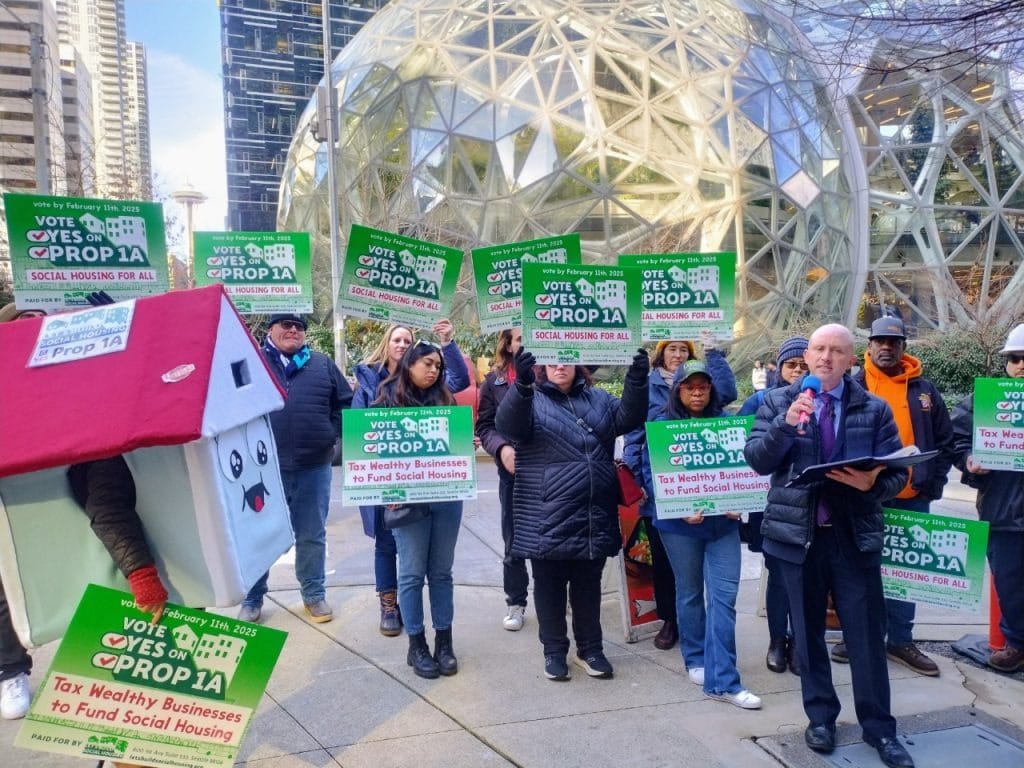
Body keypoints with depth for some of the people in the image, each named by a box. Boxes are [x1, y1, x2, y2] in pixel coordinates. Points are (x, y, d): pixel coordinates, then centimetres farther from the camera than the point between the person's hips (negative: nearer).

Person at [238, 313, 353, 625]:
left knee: (312, 536, 12)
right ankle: (252, 599, 26)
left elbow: (345, 403, 12)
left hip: (314, 467, 2)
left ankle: (314, 593, 27)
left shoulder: (322, 365, 8)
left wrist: (332, 434, 3)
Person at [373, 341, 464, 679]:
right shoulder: (387, 401, 0)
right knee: (412, 573, 5)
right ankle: (417, 645, 17)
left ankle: (444, 642, 21)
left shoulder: (444, 399, 11)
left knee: (441, 571, 11)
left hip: (446, 496, 3)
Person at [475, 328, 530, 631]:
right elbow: (485, 426, 3)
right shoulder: (495, 381, 5)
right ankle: (515, 603, 26)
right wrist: (502, 448, -15)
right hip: (513, 472, 1)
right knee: (514, 541, 11)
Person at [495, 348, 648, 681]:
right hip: (547, 517, -3)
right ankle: (554, 650, 25)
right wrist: (522, 383, -38)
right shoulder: (531, 399, 0)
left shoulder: (598, 399, 13)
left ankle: (590, 649, 30)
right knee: (550, 587, 9)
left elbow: (628, 416, -1)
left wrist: (637, 379, -19)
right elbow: (508, 425, -20)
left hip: (594, 515, 4)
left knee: (588, 586, 16)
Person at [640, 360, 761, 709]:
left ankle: (722, 680, 3)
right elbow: (651, 475, -7)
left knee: (724, 596, -2)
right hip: (680, 523, -2)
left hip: (724, 522, 2)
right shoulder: (661, 425, -4)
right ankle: (695, 660, 32)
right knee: (689, 593, 13)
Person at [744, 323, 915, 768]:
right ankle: (820, 717, 31)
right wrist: (786, 424, -22)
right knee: (808, 630, 12)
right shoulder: (778, 402, 1)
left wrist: (872, 483, -19)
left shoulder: (874, 408, 2)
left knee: (867, 635, 6)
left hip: (855, 534, 0)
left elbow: (898, 472, 3)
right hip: (798, 532, 0)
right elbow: (756, 460, -7)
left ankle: (880, 728, 24)